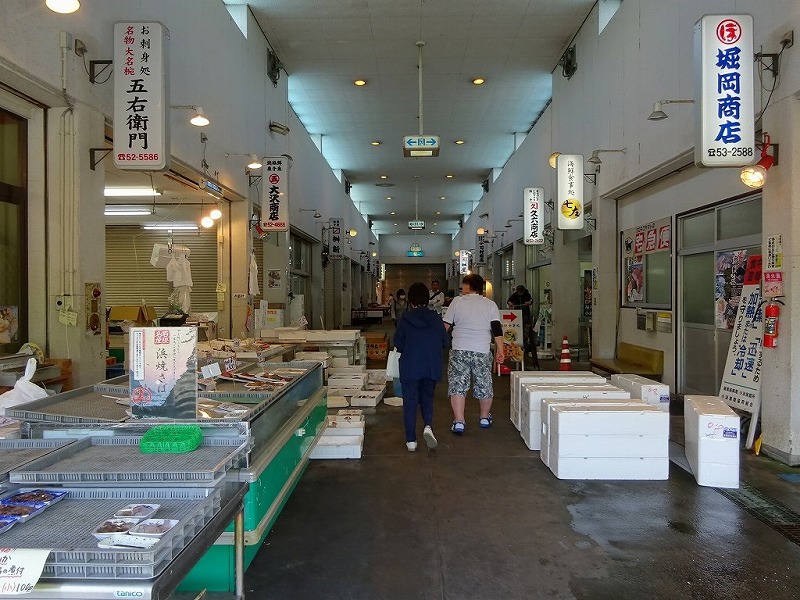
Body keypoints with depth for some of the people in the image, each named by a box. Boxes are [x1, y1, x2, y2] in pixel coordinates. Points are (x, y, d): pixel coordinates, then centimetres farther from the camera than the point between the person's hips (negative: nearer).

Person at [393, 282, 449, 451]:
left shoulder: (405, 318, -8)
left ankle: (411, 440, 8)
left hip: (410, 367, -2)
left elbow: (398, 344, -6)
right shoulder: (436, 318, -2)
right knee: (427, 398, 18)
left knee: (410, 402, 6)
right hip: (432, 367, 2)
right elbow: (444, 341, 4)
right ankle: (428, 426, -7)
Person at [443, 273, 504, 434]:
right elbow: (497, 329, -1)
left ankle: (459, 421, -6)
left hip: (459, 350, -2)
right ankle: (485, 418, 29)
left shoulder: (457, 301, 1)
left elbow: (446, 326, 2)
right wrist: (500, 350, 2)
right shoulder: (490, 304, 6)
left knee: (458, 385, 1)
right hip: (482, 351, 2)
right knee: (484, 385, 15)